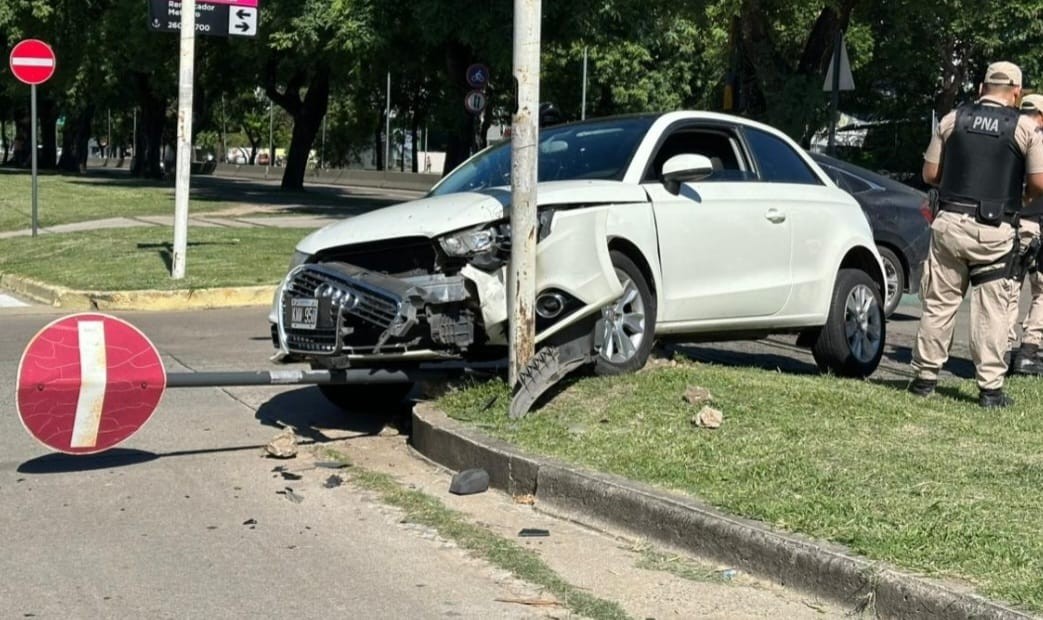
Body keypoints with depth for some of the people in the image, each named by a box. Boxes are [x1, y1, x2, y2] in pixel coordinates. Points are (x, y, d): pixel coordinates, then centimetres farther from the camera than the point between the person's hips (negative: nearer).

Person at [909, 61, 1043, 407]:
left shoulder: (952, 120, 3)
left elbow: (930, 174, 7)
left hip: (950, 222, 2)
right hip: (994, 231, -2)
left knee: (939, 302, 9)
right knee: (991, 309, 5)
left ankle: (925, 377, 14)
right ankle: (990, 387, 6)